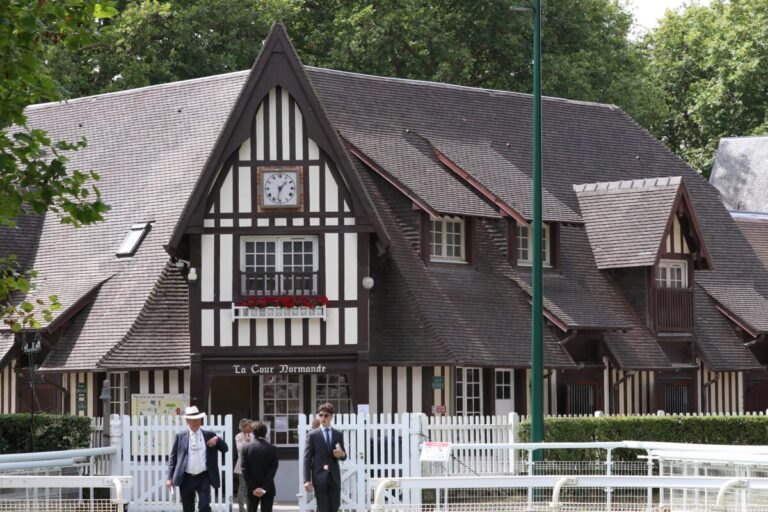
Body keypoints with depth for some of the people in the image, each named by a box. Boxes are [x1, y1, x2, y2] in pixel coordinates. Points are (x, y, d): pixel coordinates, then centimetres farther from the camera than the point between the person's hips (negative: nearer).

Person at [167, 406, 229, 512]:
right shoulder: (180, 436, 4)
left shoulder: (209, 435, 6)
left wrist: (217, 440, -13)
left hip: (203, 478, -1)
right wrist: (170, 477, -3)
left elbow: (225, 449, 7)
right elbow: (173, 457, 5)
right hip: (186, 478, 1)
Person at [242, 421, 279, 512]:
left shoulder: (246, 448, -4)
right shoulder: (272, 448, -8)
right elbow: (273, 469, -11)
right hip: (268, 489, -2)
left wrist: (253, 488, -7)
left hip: (252, 489, 2)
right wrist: (264, 488, -10)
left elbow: (245, 470, -6)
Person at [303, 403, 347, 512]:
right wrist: (307, 480, -12)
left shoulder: (338, 435, 11)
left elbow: (343, 457, 16)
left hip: (334, 476, 3)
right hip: (320, 477, -3)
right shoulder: (312, 435, 0)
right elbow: (307, 459, -4)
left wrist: (342, 454, -11)